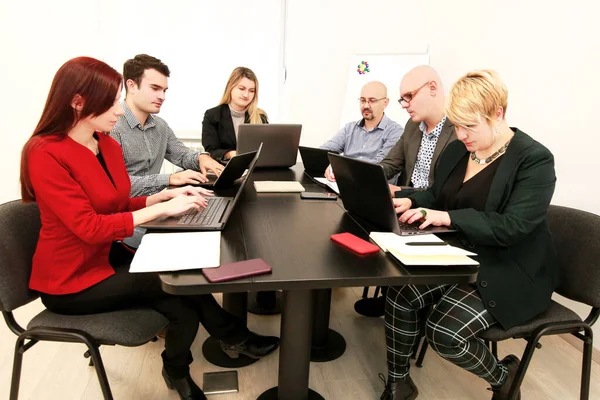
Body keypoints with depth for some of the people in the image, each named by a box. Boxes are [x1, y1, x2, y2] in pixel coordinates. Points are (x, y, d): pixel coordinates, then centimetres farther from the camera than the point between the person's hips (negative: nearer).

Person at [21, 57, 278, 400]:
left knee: (185, 312, -11)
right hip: (72, 281, -7)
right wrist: (162, 209, -27)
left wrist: (168, 195, -5)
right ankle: (232, 335, 6)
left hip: (110, 255, 7)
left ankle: (178, 371, 18)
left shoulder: (109, 146, 3)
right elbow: (90, 227, -26)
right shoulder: (46, 154, -21)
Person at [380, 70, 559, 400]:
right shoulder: (456, 150, 5)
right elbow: (437, 196, 16)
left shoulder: (535, 160, -15)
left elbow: (511, 227, -24)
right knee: (399, 294, -16)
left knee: (444, 333, -22)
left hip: (508, 273, -6)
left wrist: (448, 217, -32)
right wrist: (410, 201, -6)